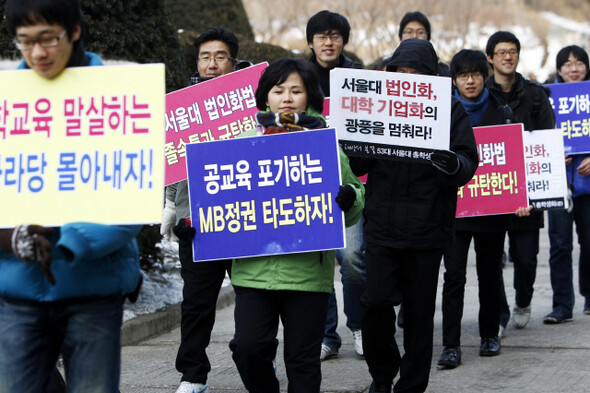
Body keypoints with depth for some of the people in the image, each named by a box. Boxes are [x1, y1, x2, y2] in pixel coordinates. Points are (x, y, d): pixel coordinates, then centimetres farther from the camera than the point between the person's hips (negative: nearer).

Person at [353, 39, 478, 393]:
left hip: (428, 229, -1)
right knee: (377, 301, -6)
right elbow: (359, 166, 9)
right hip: (383, 225, 1)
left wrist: (452, 164, -29)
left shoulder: (451, 111, 1)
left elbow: (468, 166, -5)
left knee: (419, 310, 5)